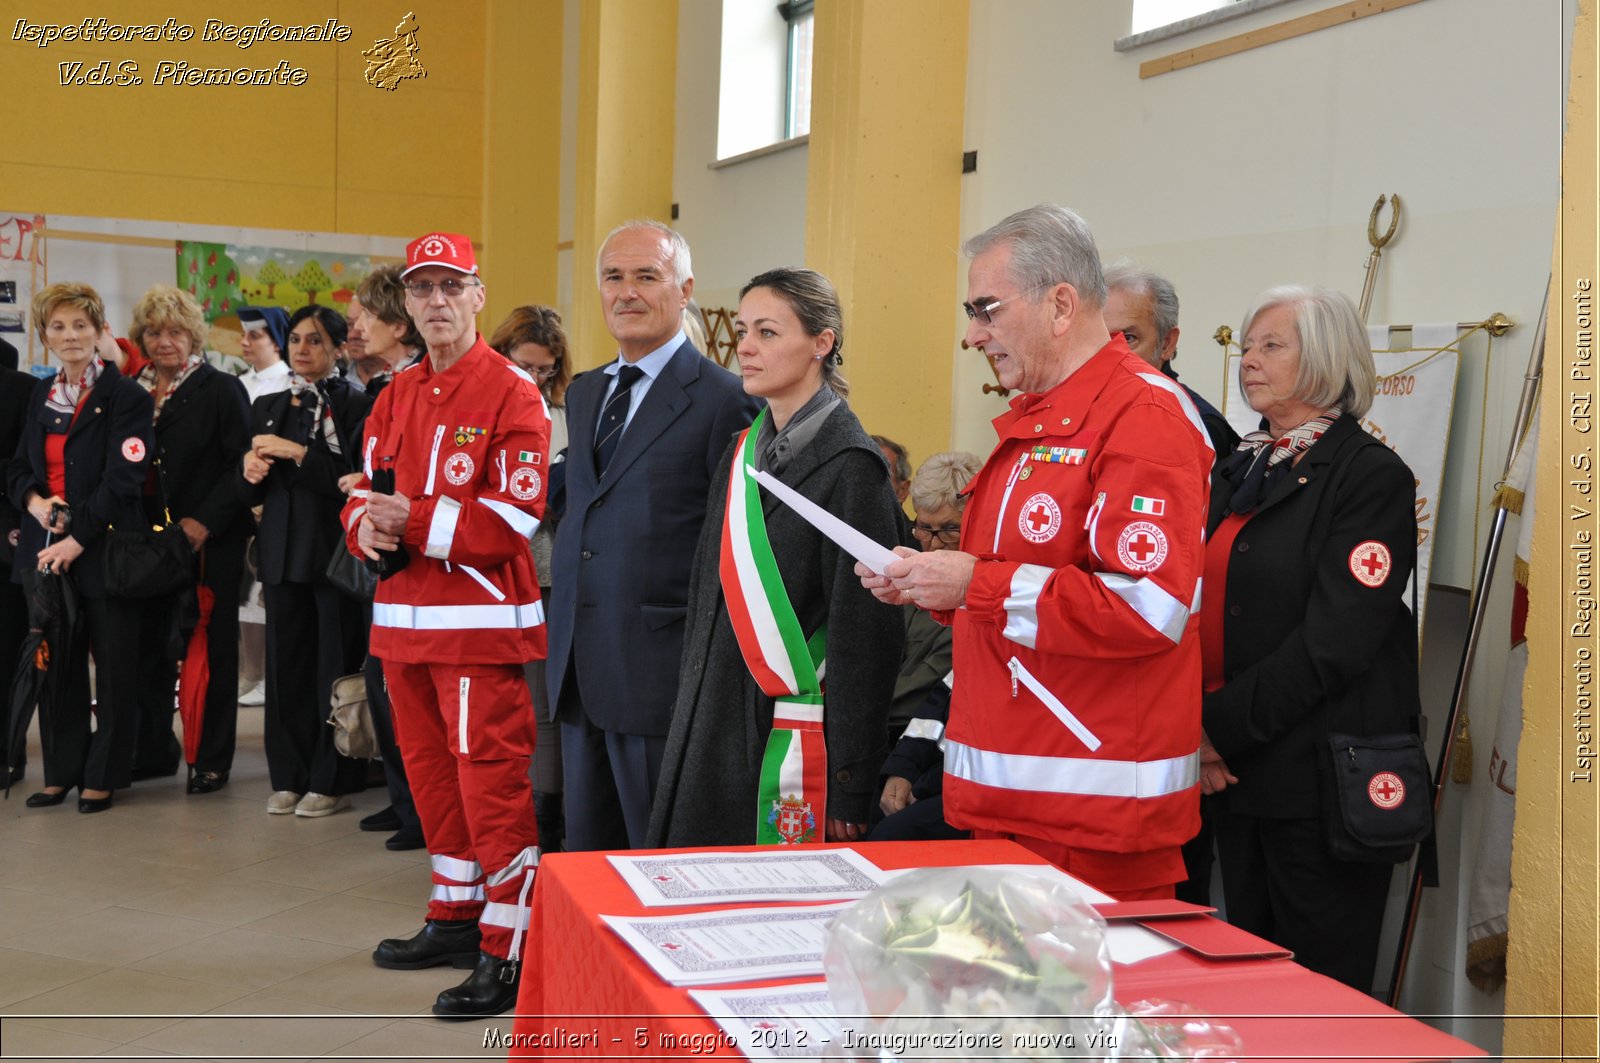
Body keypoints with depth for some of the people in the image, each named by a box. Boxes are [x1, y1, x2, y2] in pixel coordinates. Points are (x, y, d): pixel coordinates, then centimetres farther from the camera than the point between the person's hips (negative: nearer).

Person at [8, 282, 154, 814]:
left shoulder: (125, 395, -7)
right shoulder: (42, 394, 13)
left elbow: (123, 480, -13)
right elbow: (19, 468, 17)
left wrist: (78, 539, -17)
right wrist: (34, 500, -5)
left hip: (104, 549, -6)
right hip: (45, 547, 6)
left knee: (113, 665, 1)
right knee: (56, 663, 10)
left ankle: (103, 776, 12)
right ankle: (61, 771, 20)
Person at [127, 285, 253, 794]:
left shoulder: (221, 389, -4)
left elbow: (243, 464, -9)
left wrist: (205, 521, -16)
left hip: (208, 542, -4)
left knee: (210, 650, 2)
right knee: (148, 646, 9)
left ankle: (212, 761, 11)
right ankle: (155, 750, 23)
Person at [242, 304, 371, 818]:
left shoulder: (354, 405, -3)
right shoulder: (267, 408, 15)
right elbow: (251, 492, 18)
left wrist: (296, 451, -18)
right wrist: (251, 473, -4)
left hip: (334, 550, -5)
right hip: (282, 550, 5)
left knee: (334, 666, -2)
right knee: (285, 664, 6)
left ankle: (329, 781, 7)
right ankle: (289, 777, 15)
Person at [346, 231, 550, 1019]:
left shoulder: (513, 393, -8)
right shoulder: (395, 397, 14)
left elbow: (515, 517, -15)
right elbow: (366, 492, 15)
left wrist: (415, 521, -19)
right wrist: (367, 525, -9)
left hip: (482, 621, -8)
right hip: (404, 619, 8)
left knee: (491, 783, -6)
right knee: (430, 774, 17)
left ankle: (507, 952, 1)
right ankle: (456, 917, 32)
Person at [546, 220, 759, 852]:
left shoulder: (722, 399, -9)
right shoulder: (583, 394, 16)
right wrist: (565, 643, 17)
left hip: (660, 674, -7)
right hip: (579, 672, 7)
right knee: (586, 854, 15)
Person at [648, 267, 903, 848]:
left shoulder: (850, 464, -11)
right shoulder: (742, 452, 12)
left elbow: (865, 635, -14)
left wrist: (848, 791, -15)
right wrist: (688, 713, 13)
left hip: (790, 734, -7)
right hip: (712, 724, 7)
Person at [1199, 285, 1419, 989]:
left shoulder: (1371, 475, -9)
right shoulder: (1240, 470, 14)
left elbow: (1333, 641, -17)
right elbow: (1205, 606, 12)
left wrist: (1223, 724, -15)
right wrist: (1196, 728, -3)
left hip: (1321, 779, -7)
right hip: (1239, 772, 7)